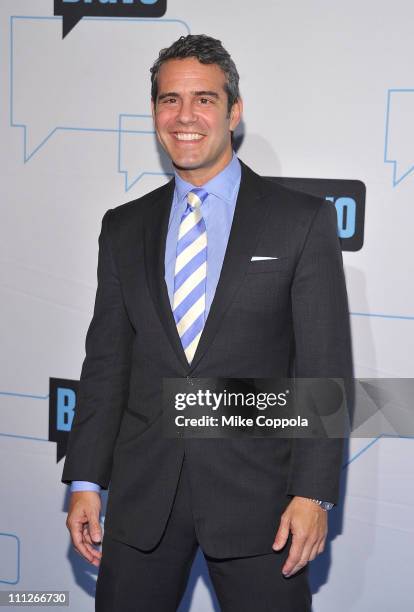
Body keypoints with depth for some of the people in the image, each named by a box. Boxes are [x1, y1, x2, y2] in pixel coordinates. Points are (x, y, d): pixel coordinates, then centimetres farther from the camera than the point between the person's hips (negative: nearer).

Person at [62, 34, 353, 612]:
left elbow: (325, 367, -5)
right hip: (142, 494, 3)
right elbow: (106, 361, 10)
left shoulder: (303, 220, -2)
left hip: (255, 494, -3)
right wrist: (85, 480, 4)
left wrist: (313, 493, -11)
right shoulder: (124, 227, 9)